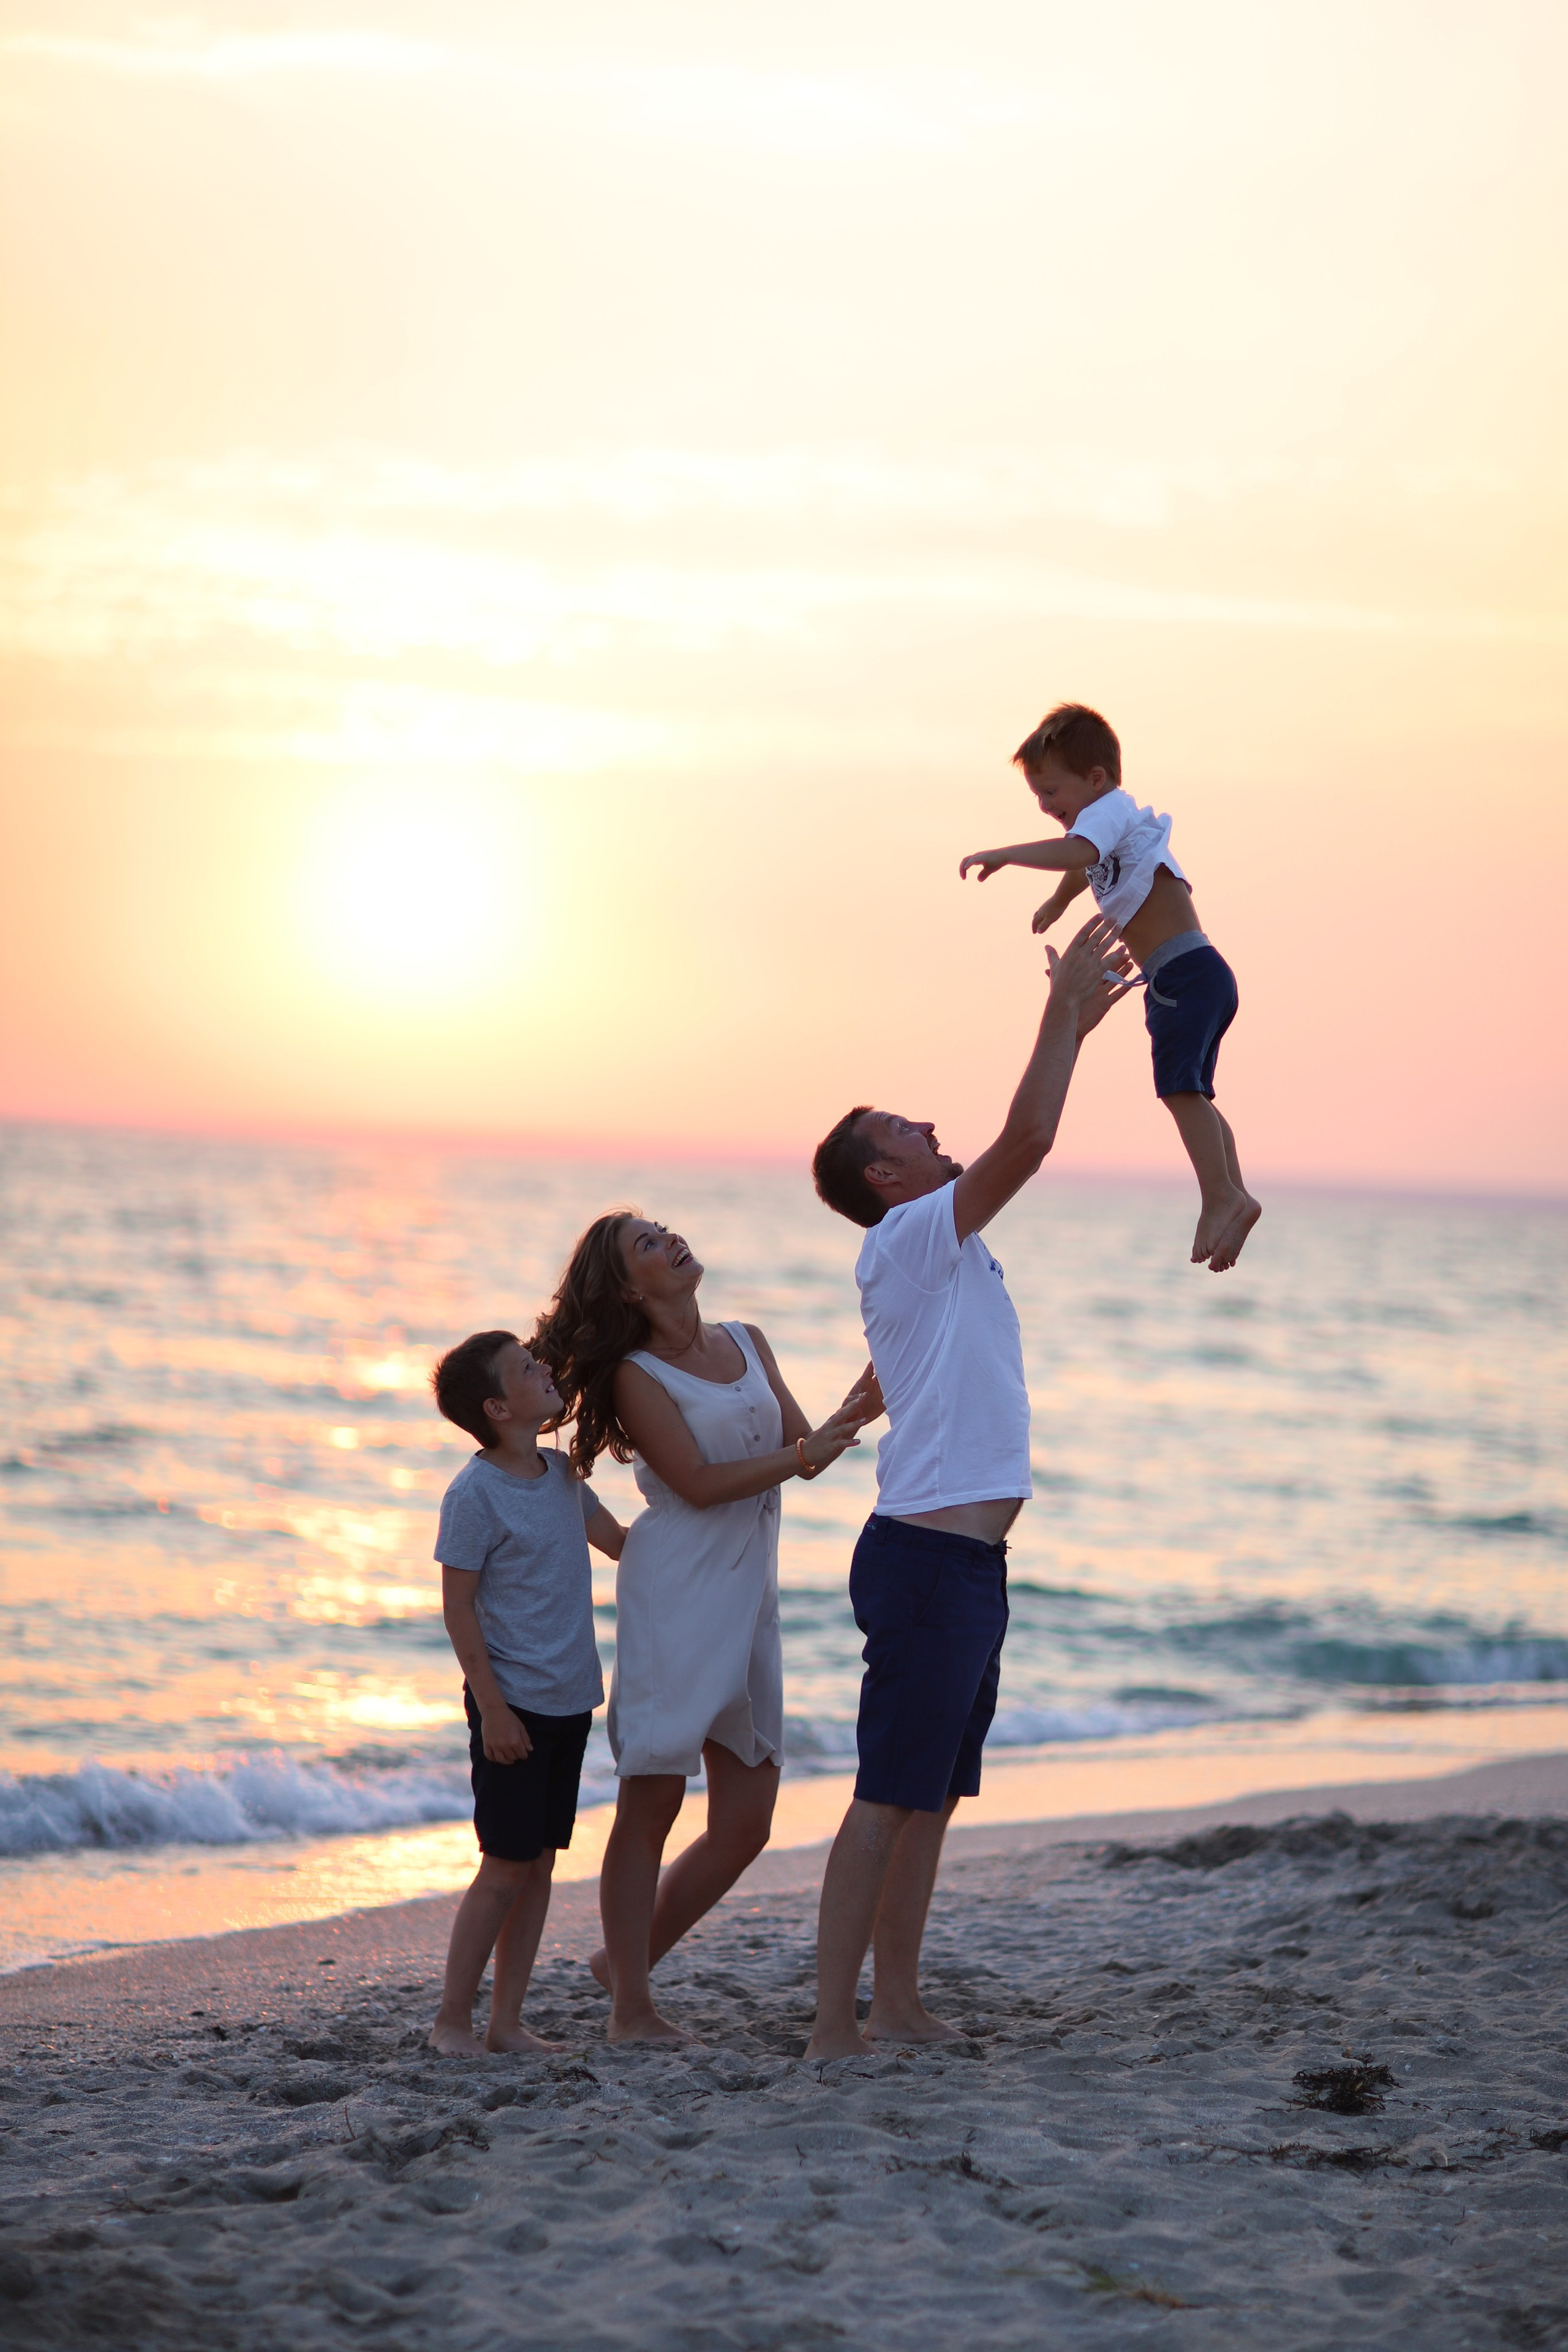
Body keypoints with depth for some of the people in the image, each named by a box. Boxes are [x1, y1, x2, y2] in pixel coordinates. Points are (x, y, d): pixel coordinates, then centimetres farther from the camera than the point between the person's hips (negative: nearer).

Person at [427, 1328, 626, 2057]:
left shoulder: (562, 1475, 8)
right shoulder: (474, 1493, -13)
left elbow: (620, 1542, 24)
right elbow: (458, 1608, -13)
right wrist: (491, 1707, -16)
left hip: (569, 1702, 7)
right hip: (513, 1704, -7)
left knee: (540, 1865, 9)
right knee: (506, 1867, -5)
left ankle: (506, 2022, 15)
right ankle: (452, 2019, 6)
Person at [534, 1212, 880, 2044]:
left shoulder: (747, 1343, 13)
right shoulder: (636, 1375, -5)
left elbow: (802, 1450, 10)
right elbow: (697, 1484, -13)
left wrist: (854, 1413, -9)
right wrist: (807, 1452, -16)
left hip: (749, 1598, 7)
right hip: (675, 1594, -7)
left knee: (746, 1821, 5)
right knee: (651, 1807, -1)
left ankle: (629, 1958, 21)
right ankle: (630, 2006, 5)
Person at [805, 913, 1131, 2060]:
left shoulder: (943, 1245, 17)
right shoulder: (908, 1237, -10)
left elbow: (1022, 1147, 26)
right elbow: (1026, 1141, -20)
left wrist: (1076, 1020, 22)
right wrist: (1064, 1008, -11)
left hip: (965, 1564, 10)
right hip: (928, 1564, -10)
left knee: (933, 1794, 13)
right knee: (890, 1795, -9)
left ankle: (898, 2001, 19)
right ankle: (835, 2021, -8)